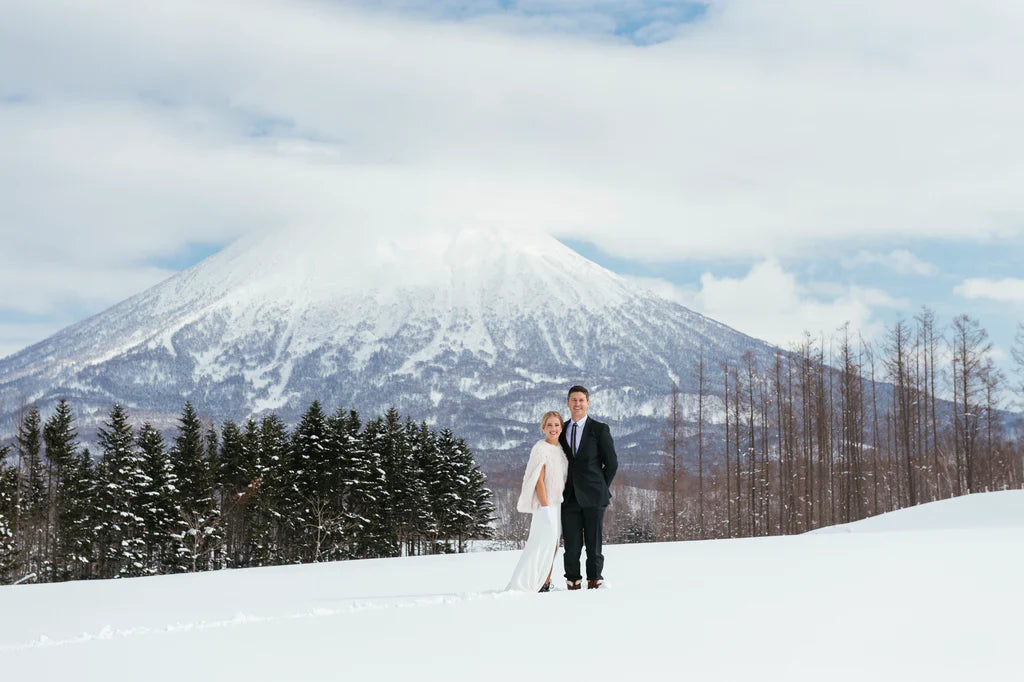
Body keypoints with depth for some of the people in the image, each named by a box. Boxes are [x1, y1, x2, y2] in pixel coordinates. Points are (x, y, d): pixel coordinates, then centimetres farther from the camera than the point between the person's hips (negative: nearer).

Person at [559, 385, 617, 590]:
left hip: (592, 496, -3)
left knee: (593, 542, -2)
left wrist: (601, 488, 1)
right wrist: (562, 490, 9)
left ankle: (594, 580, 6)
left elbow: (612, 463, 4)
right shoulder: (562, 431, 13)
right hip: (569, 497, 3)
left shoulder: (599, 429, 2)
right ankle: (573, 582, 6)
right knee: (571, 544, 0)